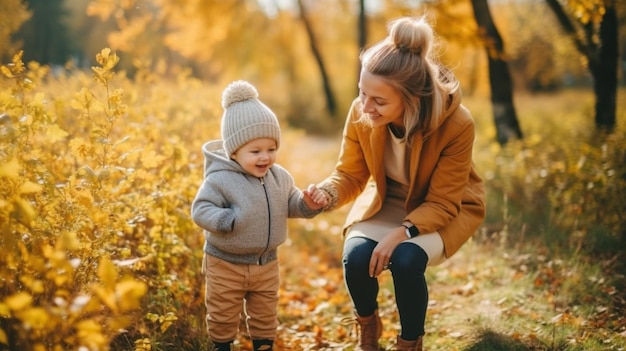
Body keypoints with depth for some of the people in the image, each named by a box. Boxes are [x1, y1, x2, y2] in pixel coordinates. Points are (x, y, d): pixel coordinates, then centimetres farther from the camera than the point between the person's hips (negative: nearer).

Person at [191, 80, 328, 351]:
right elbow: (200, 210, -23)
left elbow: (290, 204, 8)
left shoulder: (279, 177, -4)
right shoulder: (220, 180, -23)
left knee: (265, 313, 20)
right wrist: (226, 220, -37)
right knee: (223, 314, 14)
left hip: (266, 263, 5)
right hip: (226, 263, -4)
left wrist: (308, 204, -12)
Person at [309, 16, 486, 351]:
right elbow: (350, 174, -9)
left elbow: (441, 204, -24)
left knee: (406, 260, -30)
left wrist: (402, 233, -40)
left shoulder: (456, 124, -31)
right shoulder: (361, 114, -22)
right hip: (387, 201, 3)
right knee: (355, 257, -24)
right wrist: (328, 194, -31)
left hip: (446, 209, -3)